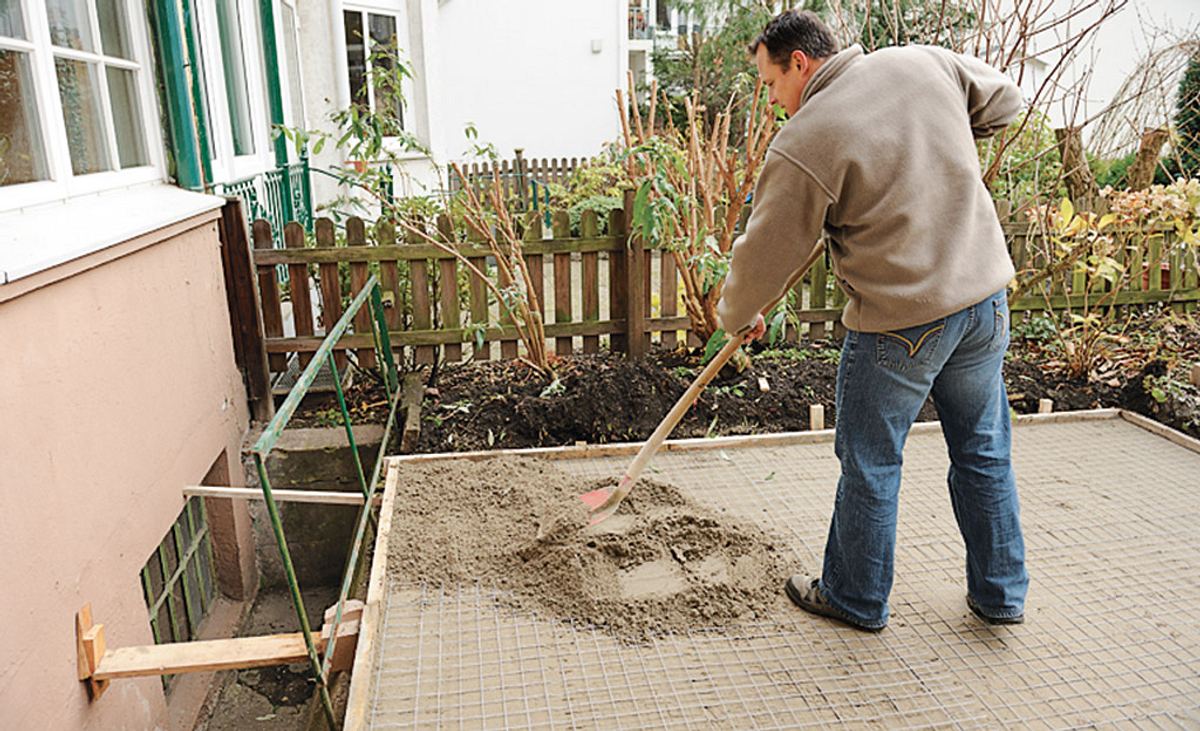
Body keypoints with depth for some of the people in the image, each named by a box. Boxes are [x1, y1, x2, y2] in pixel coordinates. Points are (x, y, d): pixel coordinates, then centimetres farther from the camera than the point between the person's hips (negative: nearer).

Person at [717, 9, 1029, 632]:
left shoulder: (802, 145, -15)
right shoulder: (925, 62, 3)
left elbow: (767, 252, -7)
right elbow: (1002, 100, 20)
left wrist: (736, 317, 10)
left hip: (899, 323, -7)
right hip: (985, 298, 7)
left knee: (870, 466, 11)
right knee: (985, 451, 19)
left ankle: (855, 599, 29)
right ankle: (1000, 593, 35)